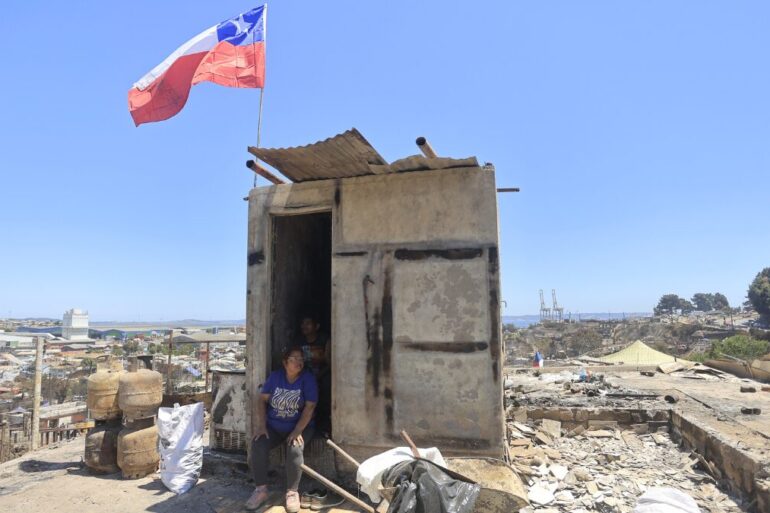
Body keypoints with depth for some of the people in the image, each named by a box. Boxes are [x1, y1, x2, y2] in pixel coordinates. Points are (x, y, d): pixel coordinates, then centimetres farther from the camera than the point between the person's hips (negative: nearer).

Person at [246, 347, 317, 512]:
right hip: (273, 426, 3)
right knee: (257, 445, -22)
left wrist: (297, 431, -23)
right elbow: (262, 399, 2)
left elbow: (309, 407, -15)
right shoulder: (275, 376, -1)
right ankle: (261, 490, -6)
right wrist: (262, 424, -9)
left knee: (295, 450, -31)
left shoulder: (308, 379, -11)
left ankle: (292, 492, -13)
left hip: (300, 427, -3)